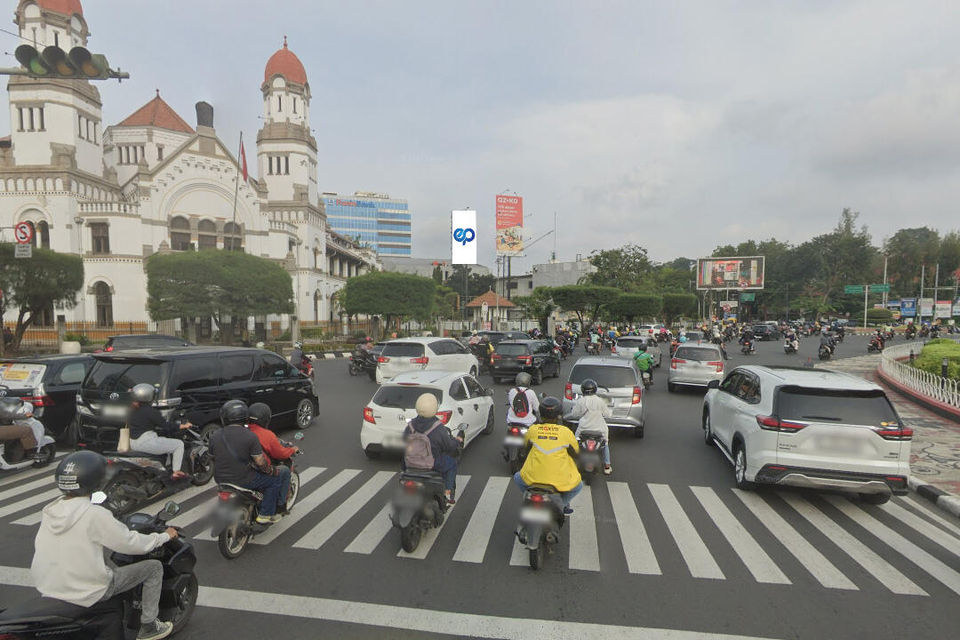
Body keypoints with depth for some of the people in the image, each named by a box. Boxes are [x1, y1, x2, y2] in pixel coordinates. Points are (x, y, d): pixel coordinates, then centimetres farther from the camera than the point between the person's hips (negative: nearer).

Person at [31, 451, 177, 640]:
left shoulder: (49, 511, -2)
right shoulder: (95, 514, -22)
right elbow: (132, 544, -15)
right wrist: (165, 536, 1)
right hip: (86, 593, -7)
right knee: (154, 567, 4)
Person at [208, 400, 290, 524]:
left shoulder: (215, 436, -2)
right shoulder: (250, 436, -18)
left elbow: (212, 458, 10)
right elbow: (260, 462, -18)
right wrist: (273, 470, 0)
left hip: (220, 480, 7)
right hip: (243, 481, -7)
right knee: (283, 472, 4)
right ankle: (266, 514, 7)